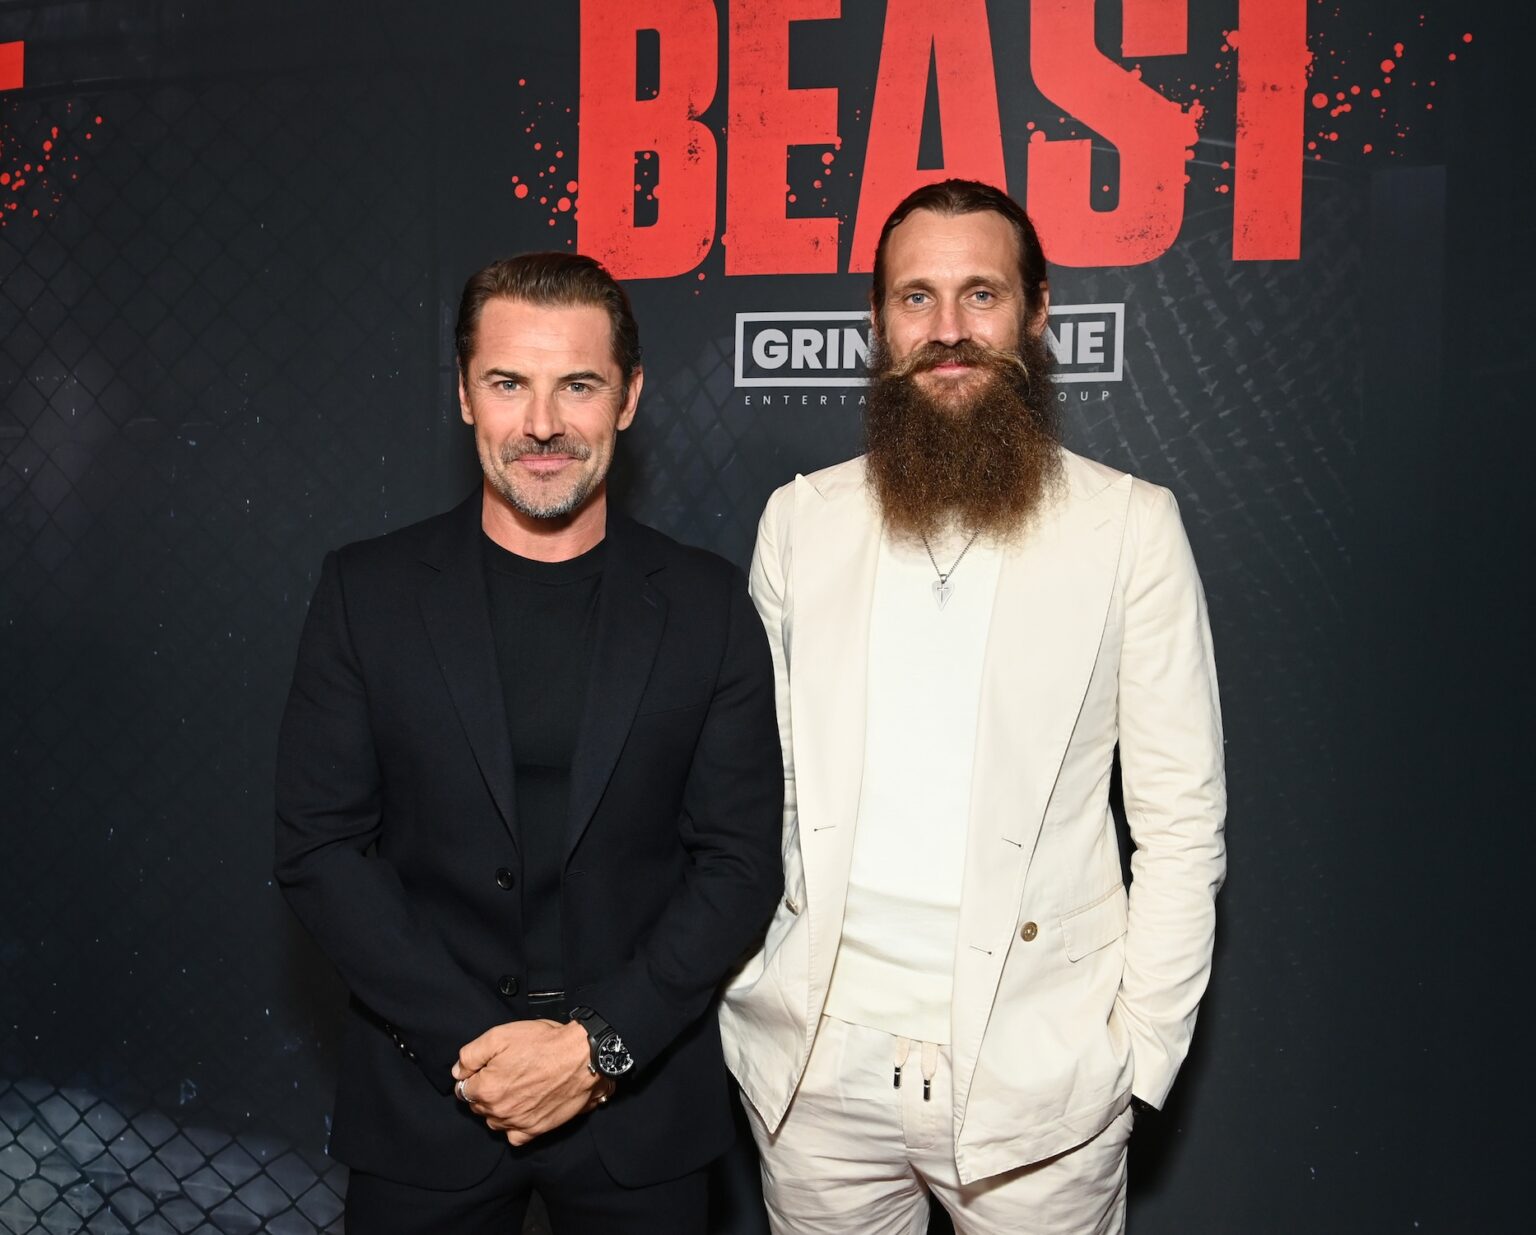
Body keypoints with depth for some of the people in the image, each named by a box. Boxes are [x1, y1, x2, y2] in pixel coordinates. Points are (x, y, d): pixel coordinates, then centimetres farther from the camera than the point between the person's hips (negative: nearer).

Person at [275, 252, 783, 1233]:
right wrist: (472, 1043, -12)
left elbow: (741, 860, -4)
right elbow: (320, 847, -5)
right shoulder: (367, 592, -4)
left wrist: (599, 1044, -12)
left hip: (639, 1102, 0)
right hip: (423, 1100, 0)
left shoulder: (708, 605, -4)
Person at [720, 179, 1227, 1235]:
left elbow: (1184, 823, -2)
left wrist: (1143, 1053, -6)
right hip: (817, 1068, 2)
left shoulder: (1131, 525, -2)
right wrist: (740, 992, 1)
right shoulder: (800, 520, 4)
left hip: (1038, 1072, -2)